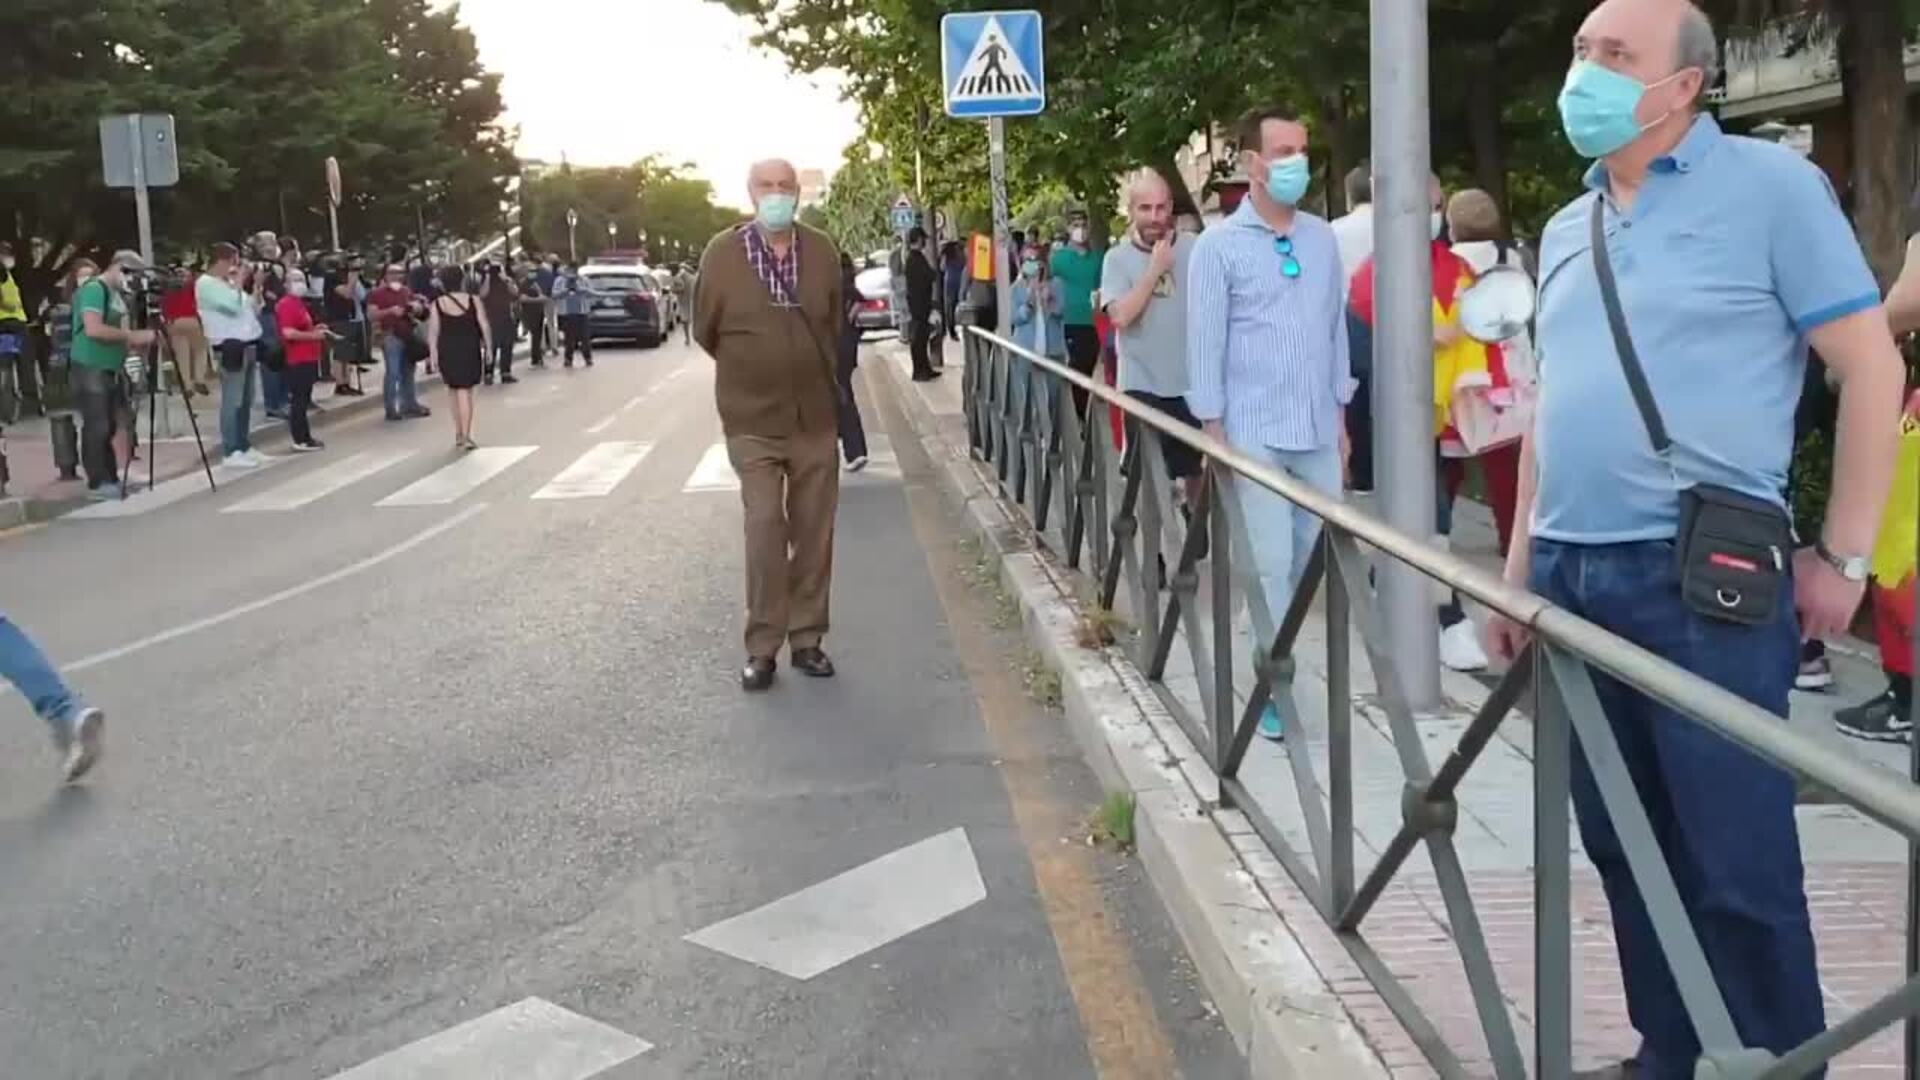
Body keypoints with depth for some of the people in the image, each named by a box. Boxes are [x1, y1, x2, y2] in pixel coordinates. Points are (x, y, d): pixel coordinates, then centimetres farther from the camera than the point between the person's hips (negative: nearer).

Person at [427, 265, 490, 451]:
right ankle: (465, 436, -5)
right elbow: (484, 326, -5)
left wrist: (433, 352, -2)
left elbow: (433, 330, -6)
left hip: (446, 350, 1)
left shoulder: (437, 304, -3)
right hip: (469, 348, -1)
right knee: (465, 391, 1)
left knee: (453, 389, 17)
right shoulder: (473, 301, -5)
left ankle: (459, 434, 19)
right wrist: (488, 346, 4)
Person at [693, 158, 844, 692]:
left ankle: (807, 639, 19)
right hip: (753, 420, -3)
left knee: (814, 533, 7)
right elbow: (706, 330, 4)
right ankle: (762, 647, 0)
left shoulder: (822, 251, 0)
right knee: (765, 525, -11)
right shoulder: (722, 253, -8)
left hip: (815, 417, 3)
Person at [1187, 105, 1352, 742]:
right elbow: (1206, 341, -5)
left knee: (1317, 559, 8)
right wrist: (1212, 431, -8)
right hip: (1255, 434, -4)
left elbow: (1336, 328, 13)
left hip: (1318, 431, 5)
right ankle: (1276, 689, 7)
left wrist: (1341, 415, 13)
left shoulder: (1323, 239, 8)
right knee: (1272, 566, -3)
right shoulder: (1219, 246, -5)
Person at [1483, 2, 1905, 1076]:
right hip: (1576, 577, 7)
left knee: (1739, 866, -2)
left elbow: (1873, 365, -5)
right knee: (1625, 848, 13)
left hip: (1705, 579, -7)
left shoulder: (1770, 184, -3)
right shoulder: (1567, 231, 16)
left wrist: (1841, 559, -7)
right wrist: (1521, 564, 19)